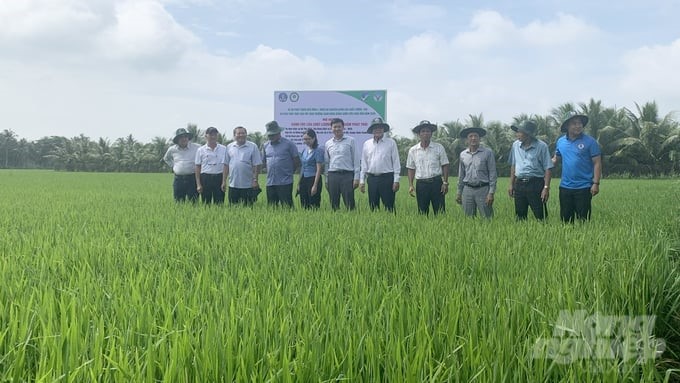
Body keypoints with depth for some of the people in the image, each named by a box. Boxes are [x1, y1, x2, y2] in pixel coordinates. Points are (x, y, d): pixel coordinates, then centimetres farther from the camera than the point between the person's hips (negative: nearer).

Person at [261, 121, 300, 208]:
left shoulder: (288, 144, -2)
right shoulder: (265, 145, 12)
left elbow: (297, 161, 0)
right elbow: (264, 161, 21)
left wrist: (289, 171, 6)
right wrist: (271, 171, 11)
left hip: (285, 182, -5)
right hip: (270, 183, 5)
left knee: (287, 207, -5)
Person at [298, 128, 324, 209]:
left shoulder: (318, 151, -9)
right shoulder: (304, 151, 13)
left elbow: (319, 169, -13)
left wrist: (315, 185, -17)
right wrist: (299, 183, 15)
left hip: (313, 179, -7)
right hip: (304, 180, 8)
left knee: (314, 205, -6)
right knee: (304, 205, 8)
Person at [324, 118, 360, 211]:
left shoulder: (350, 141, 4)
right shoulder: (328, 143, 13)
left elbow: (355, 160, 2)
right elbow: (326, 162, 16)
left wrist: (356, 177, -4)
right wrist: (326, 180, 11)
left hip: (347, 175, -3)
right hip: (332, 175, 3)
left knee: (350, 204, -4)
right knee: (334, 205, 6)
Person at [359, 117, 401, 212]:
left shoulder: (391, 143, 2)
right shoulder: (367, 144, 11)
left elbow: (396, 162, -1)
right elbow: (363, 164, 13)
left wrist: (396, 181, -7)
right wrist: (362, 181, 7)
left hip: (387, 178, -3)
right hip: (372, 178, 3)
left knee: (389, 207, -3)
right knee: (373, 207, 8)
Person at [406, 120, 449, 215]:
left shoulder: (439, 148, 3)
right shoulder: (413, 150, 7)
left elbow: (445, 166, 4)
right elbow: (411, 168, 11)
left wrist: (445, 183, -4)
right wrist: (410, 185, 2)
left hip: (436, 183, -1)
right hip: (421, 184, 1)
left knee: (440, 212, -3)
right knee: (422, 212, 4)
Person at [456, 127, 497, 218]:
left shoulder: (487, 152, -2)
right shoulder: (463, 154, 10)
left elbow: (492, 173, -3)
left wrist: (491, 193, -9)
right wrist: (459, 192, 15)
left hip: (483, 189, -3)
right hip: (467, 190, 4)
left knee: (487, 218, -4)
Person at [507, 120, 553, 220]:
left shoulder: (541, 146, -6)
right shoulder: (515, 145, 9)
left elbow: (547, 169, -6)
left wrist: (546, 187, -13)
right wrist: (511, 184, 15)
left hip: (536, 184, -5)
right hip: (519, 184, 5)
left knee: (540, 217, -4)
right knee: (520, 217, 9)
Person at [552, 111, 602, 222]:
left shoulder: (590, 141, -6)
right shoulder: (560, 141, 7)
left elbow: (597, 163, -6)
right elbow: (556, 159, 19)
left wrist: (596, 183, -13)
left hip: (583, 187, -4)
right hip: (565, 187, 4)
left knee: (583, 219, 0)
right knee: (565, 219, 11)